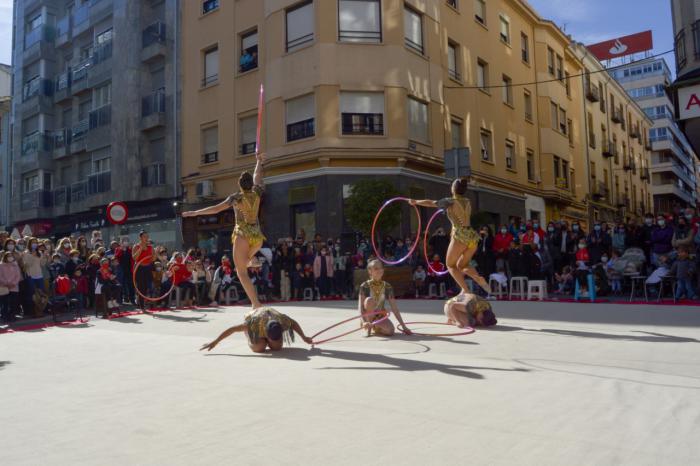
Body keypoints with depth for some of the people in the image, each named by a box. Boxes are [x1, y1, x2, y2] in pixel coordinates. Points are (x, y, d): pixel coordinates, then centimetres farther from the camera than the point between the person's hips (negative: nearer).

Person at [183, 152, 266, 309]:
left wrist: (195, 213, -5)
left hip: (243, 235, -5)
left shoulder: (236, 197, -8)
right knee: (243, 264, 32)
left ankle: (256, 303, -13)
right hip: (257, 236, 5)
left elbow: (216, 209, -12)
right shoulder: (257, 193, 3)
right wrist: (259, 161, 37)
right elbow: (258, 176, 20)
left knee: (241, 272, -4)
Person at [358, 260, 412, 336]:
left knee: (390, 330, -30)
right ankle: (369, 327, -13)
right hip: (368, 318, -3)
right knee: (369, 300, -31)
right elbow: (360, 307, -19)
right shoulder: (364, 286, -11)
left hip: (380, 317, 3)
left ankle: (376, 328, 5)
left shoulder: (387, 287, -3)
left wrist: (403, 326, -6)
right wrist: (364, 322, -37)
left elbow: (394, 308, -2)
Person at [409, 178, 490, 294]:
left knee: (450, 265, 8)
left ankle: (465, 289, -10)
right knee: (462, 265, 19)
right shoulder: (468, 202, 16)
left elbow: (430, 203, 6)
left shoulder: (449, 201, -1)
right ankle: (479, 278, -9)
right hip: (472, 235, 6)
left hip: (460, 236, -6)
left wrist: (415, 202, 22)